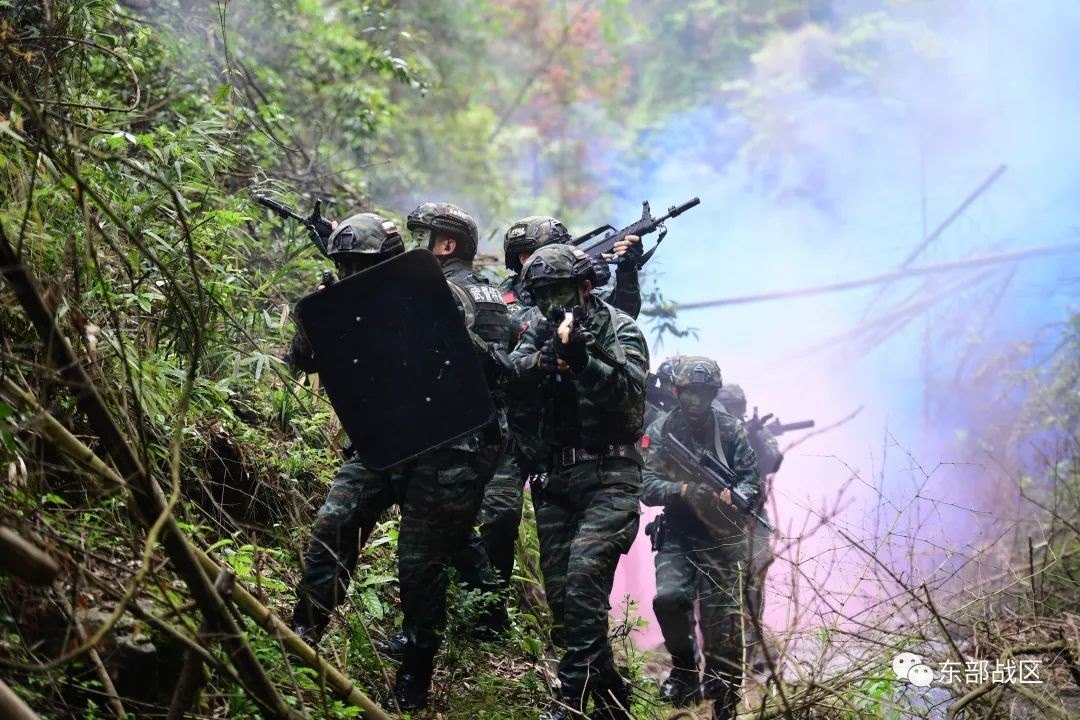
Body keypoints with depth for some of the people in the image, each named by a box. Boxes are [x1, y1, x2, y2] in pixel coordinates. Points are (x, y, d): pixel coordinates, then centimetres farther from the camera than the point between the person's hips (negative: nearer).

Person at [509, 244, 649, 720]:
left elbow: (629, 391, -17)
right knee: (560, 593, 5)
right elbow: (515, 379, -5)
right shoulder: (539, 328, 11)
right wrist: (551, 353, -23)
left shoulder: (619, 329, -2)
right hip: (555, 478, 6)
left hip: (608, 477, -6)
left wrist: (581, 358, -31)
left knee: (583, 579, -20)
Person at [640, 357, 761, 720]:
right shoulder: (659, 432, 0)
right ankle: (684, 668, 3)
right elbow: (647, 487, -7)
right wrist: (683, 489, -25)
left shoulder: (731, 430, -1)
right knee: (668, 597, -22)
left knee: (723, 622, -4)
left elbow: (751, 479, -2)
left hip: (723, 536, -1)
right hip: (677, 534, 1)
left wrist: (733, 496, -24)